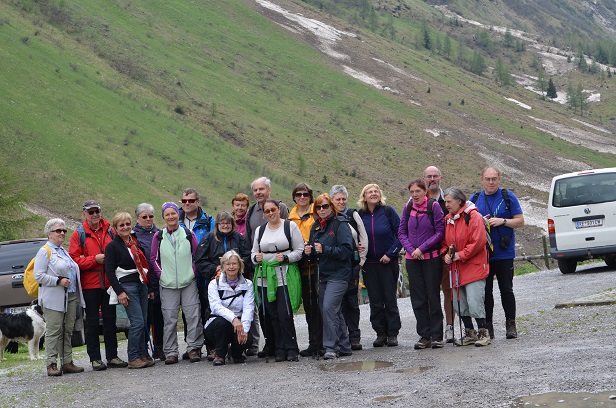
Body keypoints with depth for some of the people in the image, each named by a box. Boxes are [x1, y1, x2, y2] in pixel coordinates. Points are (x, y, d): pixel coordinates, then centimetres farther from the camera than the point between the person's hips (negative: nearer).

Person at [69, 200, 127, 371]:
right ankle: (95, 359, 7)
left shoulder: (109, 231, 9)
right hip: (89, 284, -3)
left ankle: (112, 357, 14)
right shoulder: (79, 234, -1)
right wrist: (94, 259, -17)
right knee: (92, 322, 2)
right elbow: (74, 260, -8)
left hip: (109, 283, 3)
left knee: (110, 320, 8)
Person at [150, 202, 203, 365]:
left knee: (193, 316, -5)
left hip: (188, 283, 0)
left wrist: (193, 271, 0)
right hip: (167, 284, 0)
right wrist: (161, 274, -1)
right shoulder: (158, 237, 5)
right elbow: (153, 259, 9)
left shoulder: (188, 234, 6)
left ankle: (193, 348, 3)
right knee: (169, 319, -1)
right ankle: (170, 352, 5)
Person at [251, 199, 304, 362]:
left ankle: (291, 349, -3)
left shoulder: (290, 226, 3)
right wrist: (256, 257, -1)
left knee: (285, 314, -11)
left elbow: (300, 250, 2)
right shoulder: (260, 230, 16)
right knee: (272, 315, 2)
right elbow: (254, 252, 22)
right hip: (265, 277, 4)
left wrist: (286, 258, -14)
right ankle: (280, 349, 9)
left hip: (285, 276, -4)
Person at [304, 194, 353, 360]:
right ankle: (344, 346, 19)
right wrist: (309, 250, 0)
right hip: (322, 274, 8)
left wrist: (324, 249, -22)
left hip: (338, 274, -8)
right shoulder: (315, 227, 14)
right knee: (335, 311, 12)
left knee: (328, 307, -19)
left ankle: (331, 347, -16)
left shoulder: (340, 224, -8)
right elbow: (313, 248, 23)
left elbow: (347, 249, -16)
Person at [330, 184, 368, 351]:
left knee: (352, 300, 0)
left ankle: (354, 337, 5)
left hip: (352, 263, 1)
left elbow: (364, 238, 10)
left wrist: (361, 259, 6)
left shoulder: (353, 215, 7)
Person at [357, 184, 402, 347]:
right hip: (369, 264, 3)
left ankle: (392, 334, 6)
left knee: (390, 299, -1)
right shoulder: (359, 215, 3)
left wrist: (390, 254, -10)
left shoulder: (388, 211, -4)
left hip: (388, 262, -3)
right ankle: (380, 333, 12)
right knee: (375, 301, 4)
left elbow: (400, 234, -4)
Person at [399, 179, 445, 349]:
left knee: (433, 297, 0)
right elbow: (401, 232, 8)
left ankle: (436, 336, 6)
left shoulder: (434, 206, -6)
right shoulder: (408, 208, 5)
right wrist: (411, 249, -8)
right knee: (418, 298, 5)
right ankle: (424, 336, 11)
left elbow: (440, 232, -8)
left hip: (432, 258, -4)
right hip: (412, 259, 4)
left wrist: (422, 248, -13)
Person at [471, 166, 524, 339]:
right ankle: (487, 326, 10)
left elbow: (520, 221, 1)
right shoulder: (475, 199, 10)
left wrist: (502, 221, -15)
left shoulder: (508, 197, 2)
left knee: (506, 289, 1)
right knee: (485, 291, 4)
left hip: (504, 253, -2)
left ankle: (511, 325, 10)